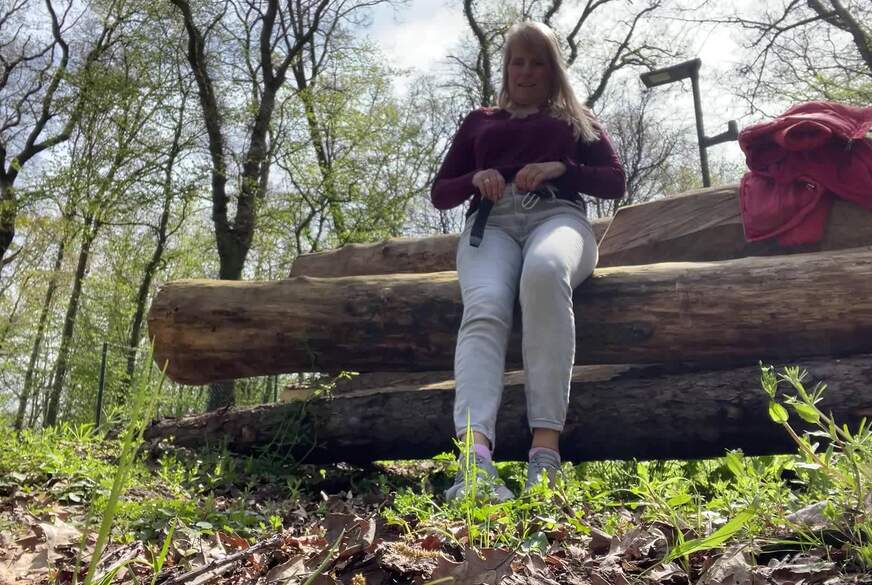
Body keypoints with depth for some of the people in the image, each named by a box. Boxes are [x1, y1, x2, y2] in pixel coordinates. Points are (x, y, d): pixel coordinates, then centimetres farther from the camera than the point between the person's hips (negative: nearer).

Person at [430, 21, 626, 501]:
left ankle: (546, 447, -46)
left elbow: (615, 182, 16)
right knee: (484, 309, -36)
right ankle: (474, 458, -56)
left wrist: (560, 168, -3)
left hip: (557, 215, -1)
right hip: (491, 222, 1)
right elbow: (440, 194, 24)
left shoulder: (575, 118, 28)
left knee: (545, 272, -42)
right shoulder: (479, 121, 31)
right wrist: (475, 179, 1)